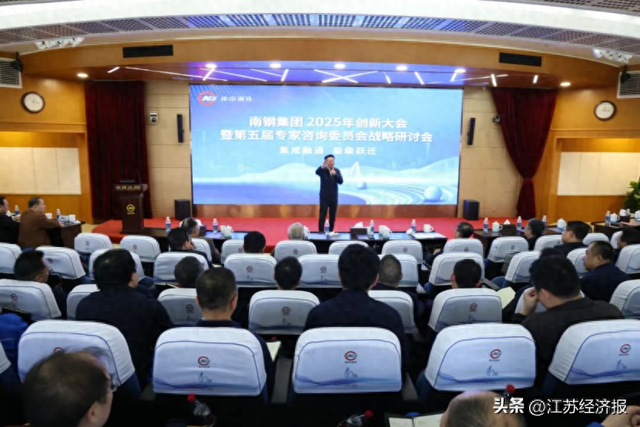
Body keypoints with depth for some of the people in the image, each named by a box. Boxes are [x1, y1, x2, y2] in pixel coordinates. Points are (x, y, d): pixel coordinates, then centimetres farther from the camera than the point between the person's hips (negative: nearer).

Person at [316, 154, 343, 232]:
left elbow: (341, 181, -8)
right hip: (324, 197, -3)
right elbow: (317, 172, -30)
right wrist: (323, 166, -50)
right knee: (322, 216, -6)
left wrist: (335, 174, -27)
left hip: (334, 197, 3)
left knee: (332, 217, 9)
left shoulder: (337, 171, 4)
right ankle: (321, 232, -2)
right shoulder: (323, 170, -7)